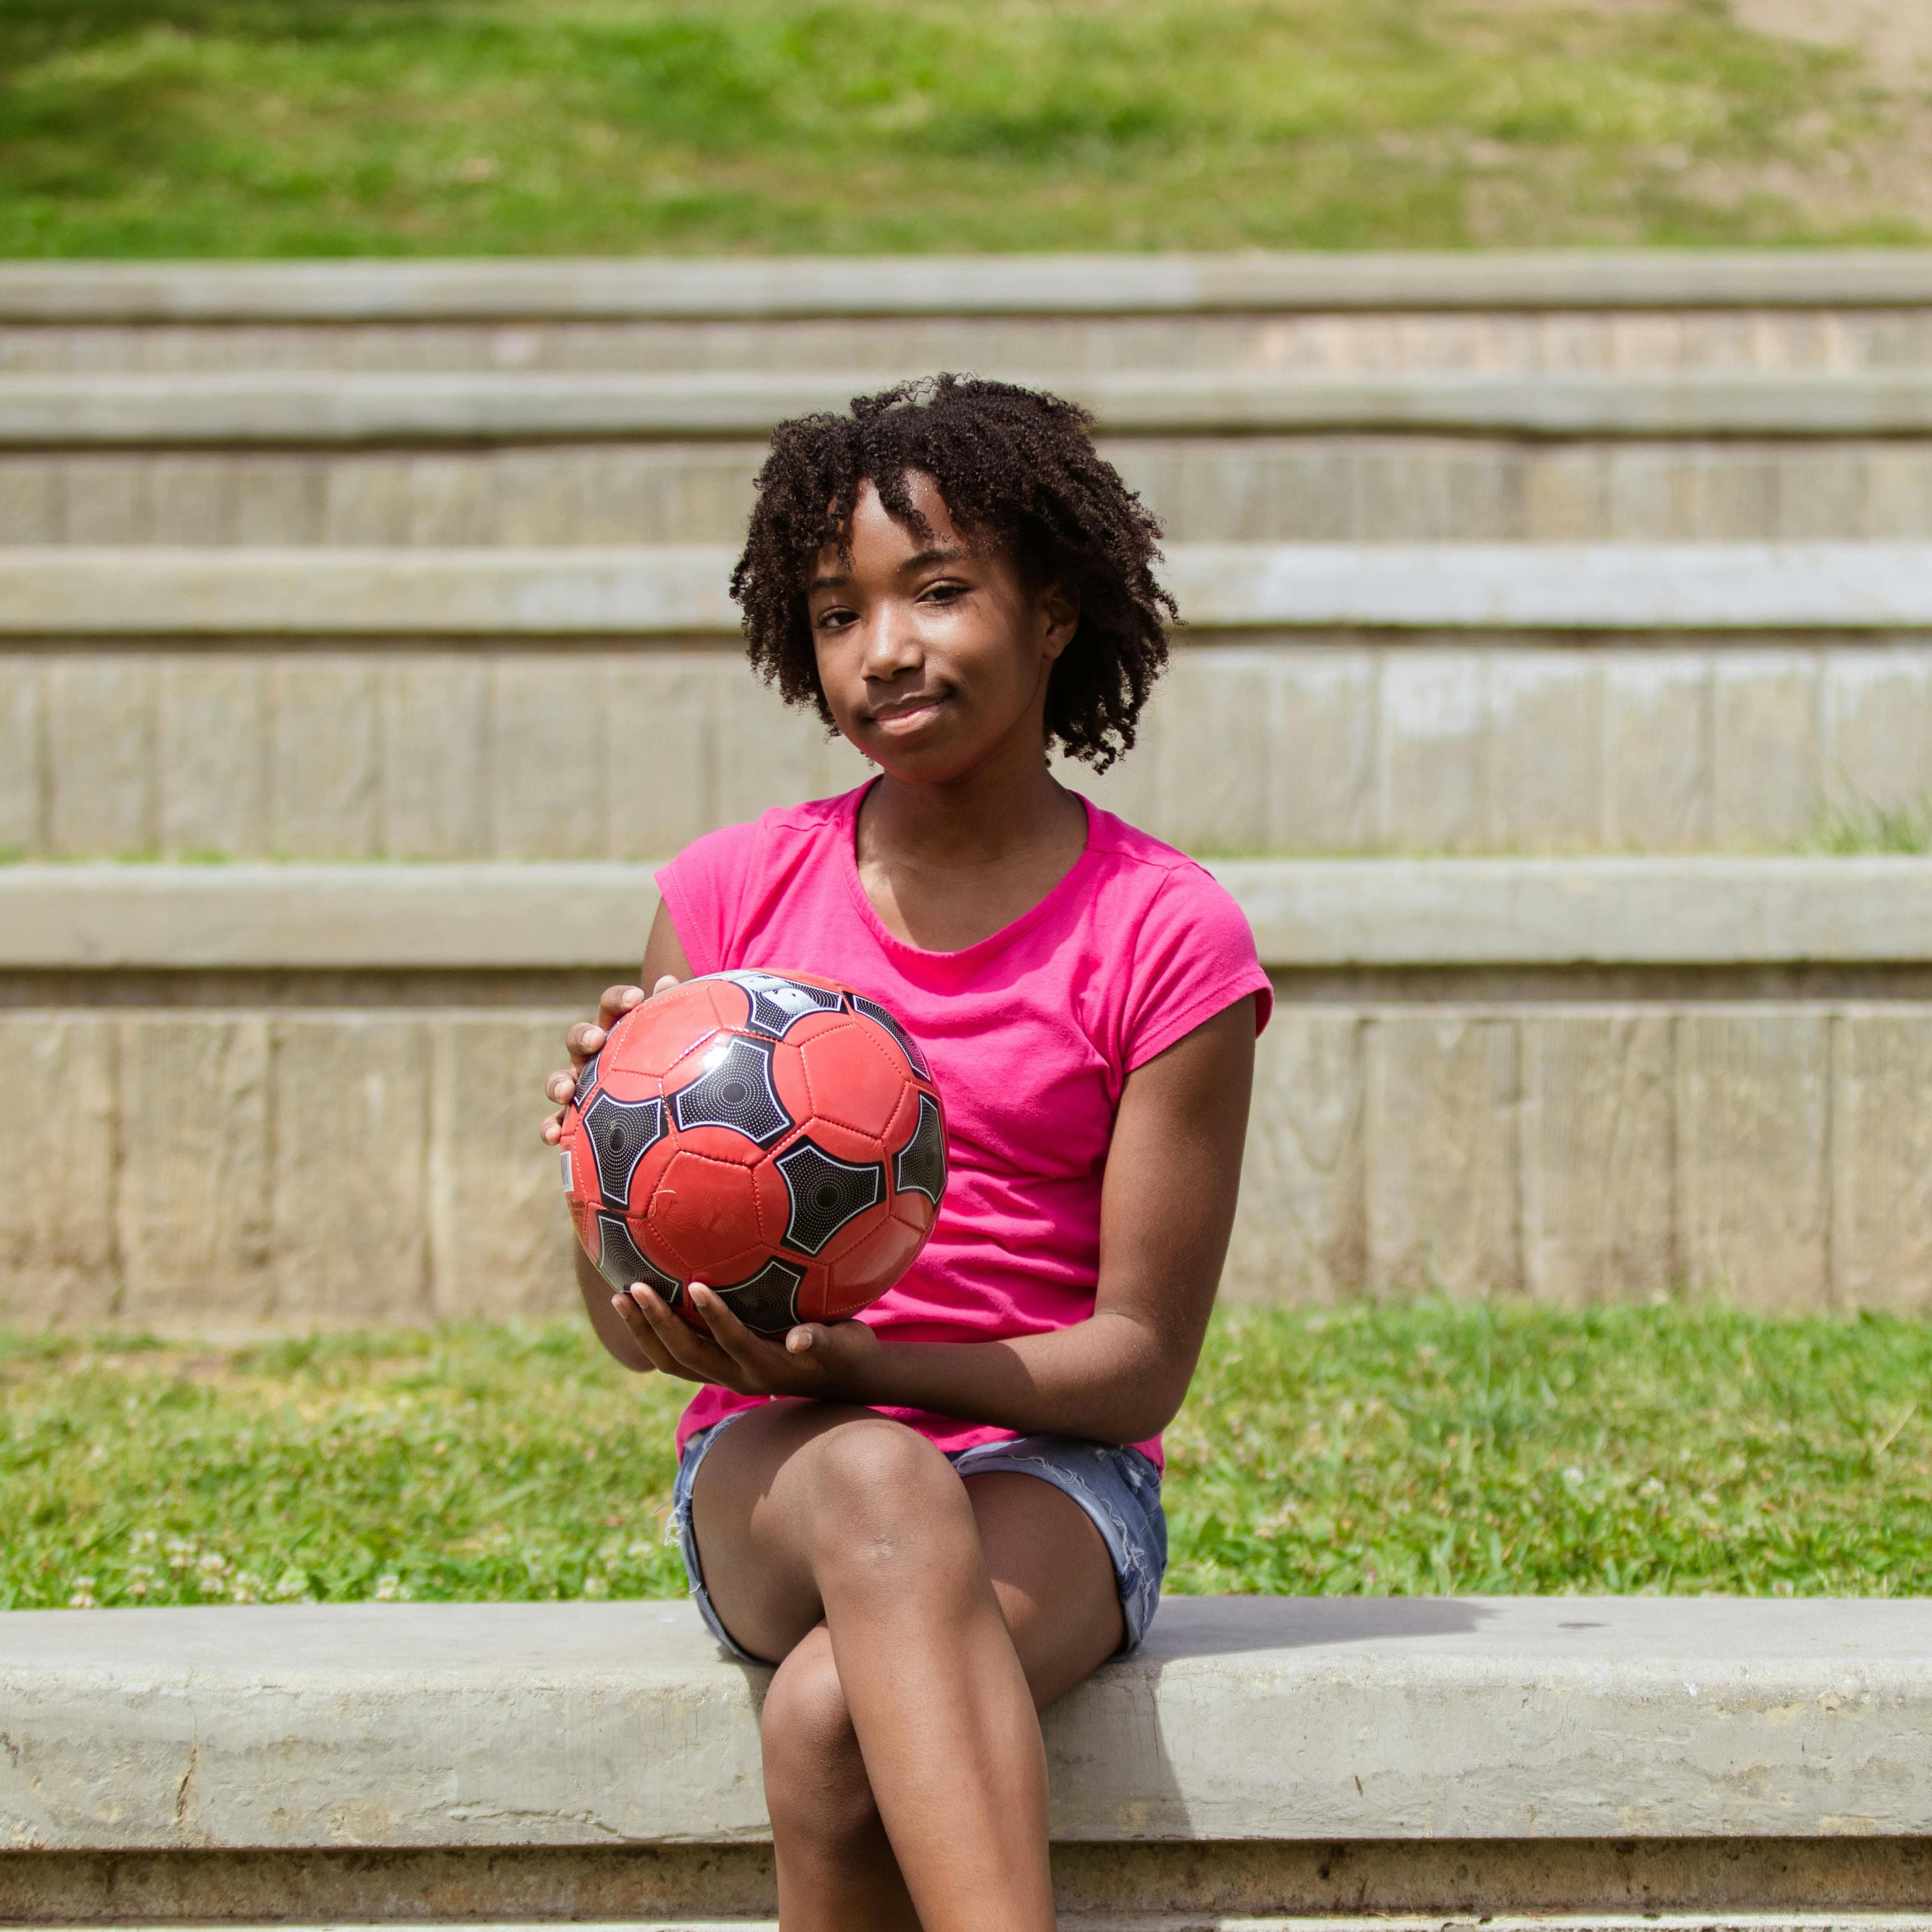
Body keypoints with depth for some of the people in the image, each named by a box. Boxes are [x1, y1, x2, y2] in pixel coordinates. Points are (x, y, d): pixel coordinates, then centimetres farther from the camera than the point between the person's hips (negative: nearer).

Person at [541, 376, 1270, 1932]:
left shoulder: (1165, 936, -2)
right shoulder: (731, 895, 6)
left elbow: (1140, 1363, -4)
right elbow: (630, 1326, 8)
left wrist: (860, 1362, -21)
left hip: (1047, 1469, -1)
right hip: (772, 1469, 1)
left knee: (833, 1718, -37)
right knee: (877, 1485, -38)